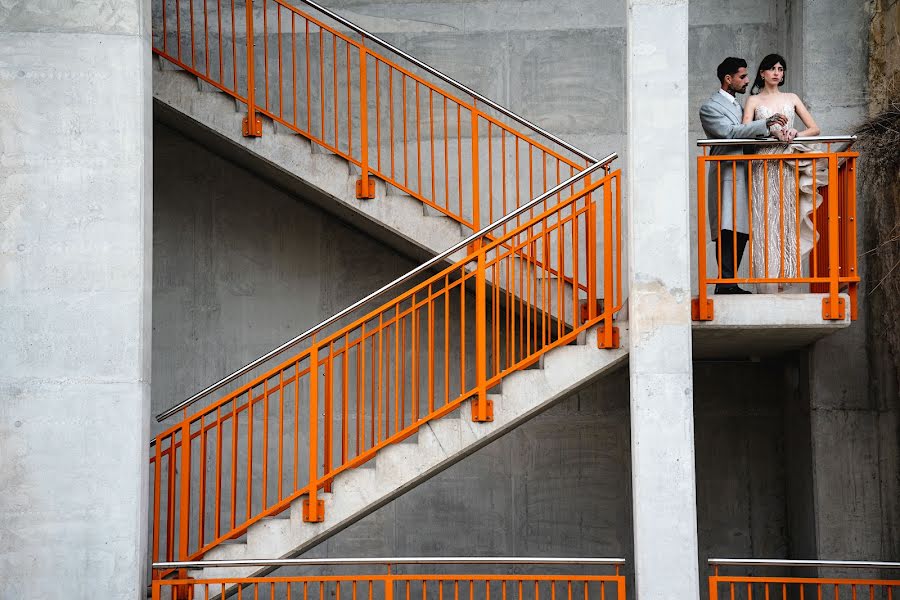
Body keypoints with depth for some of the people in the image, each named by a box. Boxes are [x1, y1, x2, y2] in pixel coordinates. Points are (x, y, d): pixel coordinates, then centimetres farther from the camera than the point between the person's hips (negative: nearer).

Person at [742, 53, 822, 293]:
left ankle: (783, 275, 1)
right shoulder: (754, 100, 10)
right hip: (764, 164, -2)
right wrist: (772, 131, -19)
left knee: (787, 219, -1)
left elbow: (814, 128, 11)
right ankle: (768, 283, -9)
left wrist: (795, 134, -8)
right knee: (766, 220, -8)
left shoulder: (791, 98, 16)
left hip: (789, 165, 2)